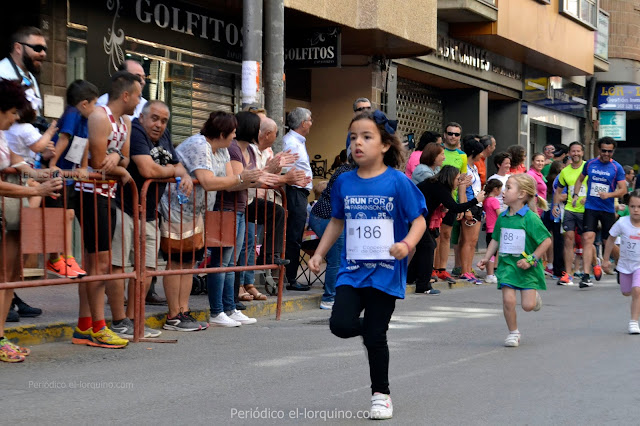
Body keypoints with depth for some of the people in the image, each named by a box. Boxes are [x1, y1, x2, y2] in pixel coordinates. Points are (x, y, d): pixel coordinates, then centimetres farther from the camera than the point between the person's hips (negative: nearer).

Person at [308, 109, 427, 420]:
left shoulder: (397, 182, -10)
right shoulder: (344, 182, 3)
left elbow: (419, 220, -7)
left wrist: (407, 244, -26)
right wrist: (319, 254, 10)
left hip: (385, 271, -4)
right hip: (351, 269, 4)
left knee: (375, 336, 1)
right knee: (341, 325, -13)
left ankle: (381, 394, 22)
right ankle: (372, 330, 23)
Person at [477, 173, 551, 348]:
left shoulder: (530, 218, -14)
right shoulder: (502, 217, 3)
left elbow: (546, 240, -12)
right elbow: (496, 239, 16)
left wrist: (531, 259, -15)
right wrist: (487, 258, 5)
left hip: (527, 267, -4)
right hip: (507, 263, 4)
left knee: (528, 305, -6)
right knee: (508, 300, -8)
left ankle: (535, 295, 31)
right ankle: (513, 333, 11)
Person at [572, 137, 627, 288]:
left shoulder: (617, 168, -2)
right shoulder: (590, 164, 5)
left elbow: (623, 190, -4)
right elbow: (580, 179, 21)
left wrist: (609, 194, -21)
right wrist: (575, 195, 6)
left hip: (608, 209, -1)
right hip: (590, 207, 1)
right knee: (587, 239, -13)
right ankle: (586, 276, -16)